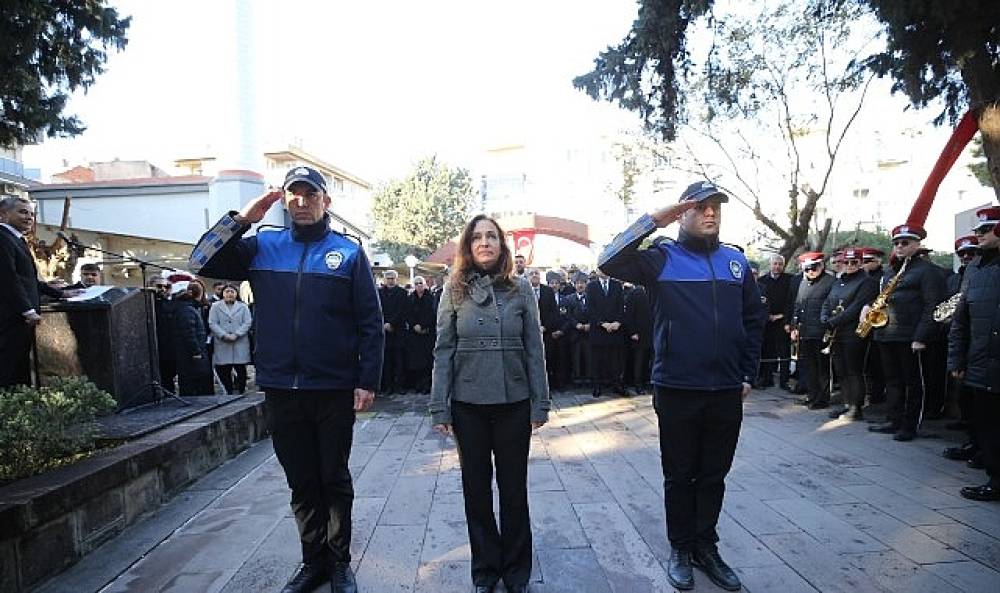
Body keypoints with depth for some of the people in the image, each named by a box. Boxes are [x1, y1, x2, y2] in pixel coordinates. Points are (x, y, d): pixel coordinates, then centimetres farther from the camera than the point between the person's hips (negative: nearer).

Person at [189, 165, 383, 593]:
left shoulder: (348, 252, -1)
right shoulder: (262, 247, 7)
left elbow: (370, 323, -3)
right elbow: (203, 262, 0)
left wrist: (368, 381, -9)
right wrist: (241, 219, -8)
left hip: (335, 391, -2)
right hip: (281, 390, 3)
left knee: (334, 479, 11)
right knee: (301, 483, 15)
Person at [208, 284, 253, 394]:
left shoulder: (243, 307, 11)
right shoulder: (215, 306, 10)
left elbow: (247, 323, 2)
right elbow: (212, 324, 1)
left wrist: (236, 335, -12)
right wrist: (224, 335, -12)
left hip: (240, 343, 0)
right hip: (222, 343, 0)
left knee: (241, 369, -1)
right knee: (224, 370, 1)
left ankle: (240, 392, 7)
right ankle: (229, 392, 12)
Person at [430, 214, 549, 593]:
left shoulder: (521, 289, 1)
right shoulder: (455, 290, 1)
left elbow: (535, 349, 1)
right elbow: (443, 351, 0)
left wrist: (540, 404, -2)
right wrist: (440, 407, -4)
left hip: (514, 403, 0)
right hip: (468, 405, 0)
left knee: (514, 487, 11)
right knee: (476, 487, 12)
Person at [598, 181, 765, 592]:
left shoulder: (736, 261, 8)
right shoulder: (662, 257, -5)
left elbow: (754, 319, 14)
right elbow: (609, 262, -20)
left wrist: (748, 373, 9)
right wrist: (653, 220, -22)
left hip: (727, 392, 4)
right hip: (677, 390, -3)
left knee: (714, 475, 16)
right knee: (679, 476, 12)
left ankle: (706, 547, 33)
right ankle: (680, 549, 29)